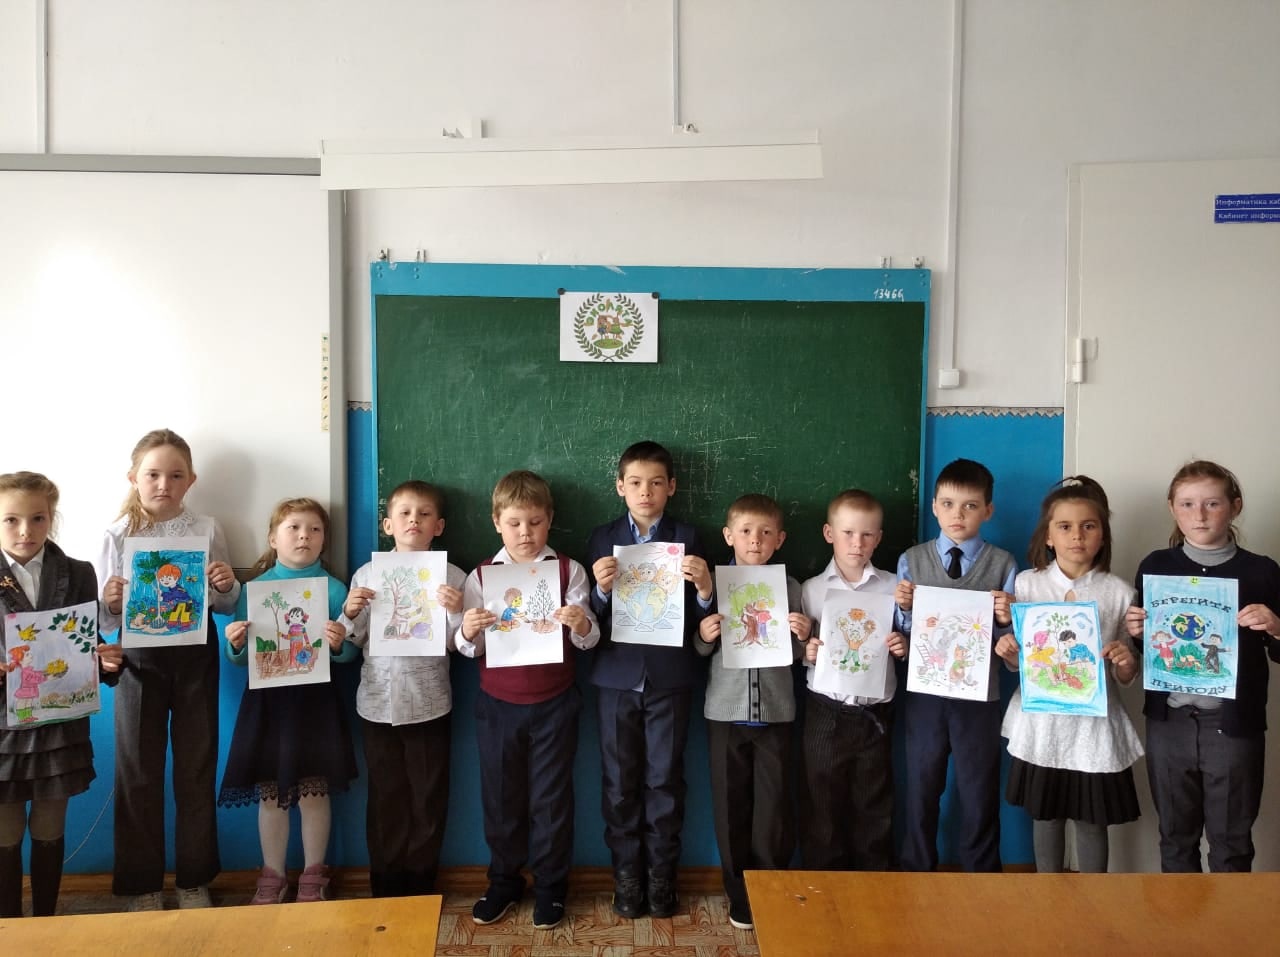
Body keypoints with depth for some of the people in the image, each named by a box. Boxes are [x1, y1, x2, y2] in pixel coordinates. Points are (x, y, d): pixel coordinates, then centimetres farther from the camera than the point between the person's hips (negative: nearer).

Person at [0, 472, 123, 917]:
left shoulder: (78, 575, 1)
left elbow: (91, 647, 5)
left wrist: (109, 661, -16)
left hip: (60, 724, 2)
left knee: (50, 832, 14)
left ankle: (45, 923, 29)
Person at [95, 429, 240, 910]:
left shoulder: (207, 529, 0)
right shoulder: (118, 535, -2)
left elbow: (226, 606, 7)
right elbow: (103, 620, -2)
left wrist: (227, 587, -14)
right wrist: (111, 603, -23)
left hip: (195, 657, 1)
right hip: (140, 660, -1)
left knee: (197, 767, 9)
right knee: (138, 770, 7)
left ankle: (194, 879, 25)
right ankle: (142, 883, 23)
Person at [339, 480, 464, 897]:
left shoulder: (452, 577, -3)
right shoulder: (366, 575, 3)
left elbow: (459, 644, -5)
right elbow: (352, 642, 7)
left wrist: (456, 612, -22)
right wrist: (350, 613, -12)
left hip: (428, 703, -1)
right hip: (379, 702, 2)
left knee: (428, 798, 8)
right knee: (385, 797, 12)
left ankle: (420, 885, 25)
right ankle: (386, 886, 27)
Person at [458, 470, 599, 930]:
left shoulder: (569, 570, -5)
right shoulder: (480, 576, -1)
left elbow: (587, 641, -8)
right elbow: (471, 650, -1)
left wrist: (581, 625, -30)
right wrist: (468, 633, -24)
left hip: (553, 704, -2)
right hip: (497, 704, 2)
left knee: (551, 798, 9)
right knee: (500, 797, 13)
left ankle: (550, 886, 26)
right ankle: (504, 881, 32)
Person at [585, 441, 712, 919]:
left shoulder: (688, 538, 0)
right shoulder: (602, 538, 3)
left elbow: (699, 618, -3)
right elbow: (590, 617, -1)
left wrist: (705, 589, -23)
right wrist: (601, 590, -20)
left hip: (670, 678, -1)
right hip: (617, 677, 1)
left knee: (664, 780, 6)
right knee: (619, 781, 8)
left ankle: (661, 876, 21)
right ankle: (626, 875, 22)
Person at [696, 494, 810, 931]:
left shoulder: (790, 587, 2)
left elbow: (799, 655, 8)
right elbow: (699, 651, 5)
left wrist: (804, 636, -13)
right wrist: (704, 636, -16)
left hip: (774, 711, 0)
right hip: (725, 710, 0)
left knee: (775, 809, 3)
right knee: (731, 807, 9)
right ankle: (741, 896, 24)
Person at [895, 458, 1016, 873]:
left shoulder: (1003, 565, -2)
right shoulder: (912, 560, 1)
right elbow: (902, 634, 1)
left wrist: (1008, 618, -24)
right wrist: (906, 608, -19)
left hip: (979, 697, -1)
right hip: (924, 694, 1)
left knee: (979, 796, 12)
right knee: (921, 792, 15)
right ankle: (916, 879, 32)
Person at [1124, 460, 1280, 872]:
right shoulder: (1155, 566, 1)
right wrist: (1135, 632, -10)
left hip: (1233, 724, -2)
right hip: (1169, 722, 2)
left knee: (1231, 841, 11)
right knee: (1175, 836, 16)